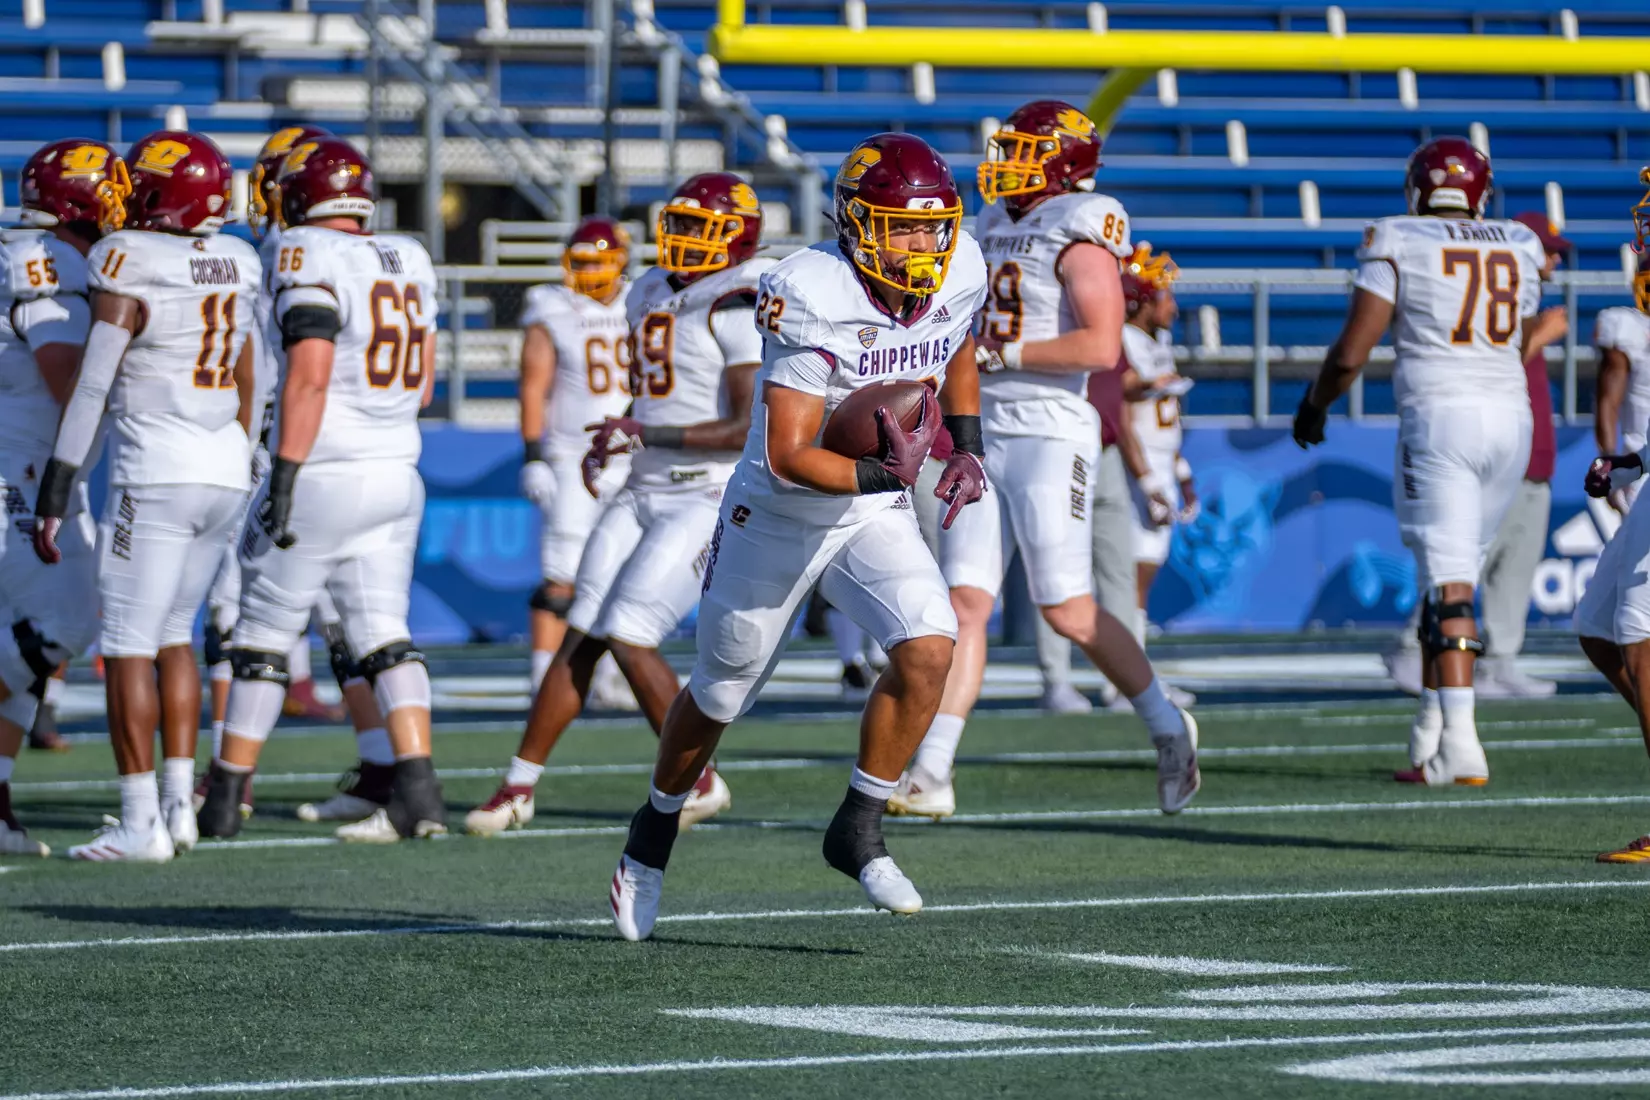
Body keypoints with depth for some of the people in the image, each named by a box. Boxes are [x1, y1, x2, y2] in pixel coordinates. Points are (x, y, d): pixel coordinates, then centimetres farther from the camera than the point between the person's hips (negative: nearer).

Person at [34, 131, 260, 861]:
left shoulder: (131, 271, -13)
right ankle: (178, 802, 13)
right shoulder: (234, 268, 8)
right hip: (223, 473, 7)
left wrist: (53, 496, -10)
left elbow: (89, 390, -14)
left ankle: (142, 823, -6)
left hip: (154, 473, -7)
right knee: (172, 634, 18)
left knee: (128, 646, -2)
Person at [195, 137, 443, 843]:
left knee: (263, 634, 4)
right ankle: (416, 789, -7)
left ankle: (223, 800, 10)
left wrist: (284, 479, -19)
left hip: (322, 475, -6)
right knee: (383, 635, 6)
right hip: (397, 475, 6)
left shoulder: (309, 259, -13)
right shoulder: (410, 262, 9)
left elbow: (310, 376, -21)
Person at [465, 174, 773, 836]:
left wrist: (646, 434, -21)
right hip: (646, 493, 8)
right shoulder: (652, 295, 13)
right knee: (581, 638, 3)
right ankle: (519, 788, 8)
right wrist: (609, 443, 11)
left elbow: (751, 429, -20)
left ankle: (699, 782, 1)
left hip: (711, 499, -8)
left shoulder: (739, 310, -15)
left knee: (629, 639, -14)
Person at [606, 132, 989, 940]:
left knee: (928, 652, -21)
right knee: (719, 697, 13)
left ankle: (857, 831, -4)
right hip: (778, 517, -4)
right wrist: (881, 474, -44)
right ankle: (654, 834, 40)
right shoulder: (813, 299, -30)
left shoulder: (957, 275, -11)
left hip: (875, 515, 4)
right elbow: (788, 455, -33)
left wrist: (967, 449, 4)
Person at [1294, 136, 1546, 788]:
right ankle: (1430, 733, 19)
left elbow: (1349, 355, -5)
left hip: (1439, 416, -5)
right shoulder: (1519, 250, 14)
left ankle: (1460, 750, -18)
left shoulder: (1396, 245, -1)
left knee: (1448, 585, -9)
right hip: (1510, 416, 5)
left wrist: (1314, 405, 13)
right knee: (1456, 573, 18)